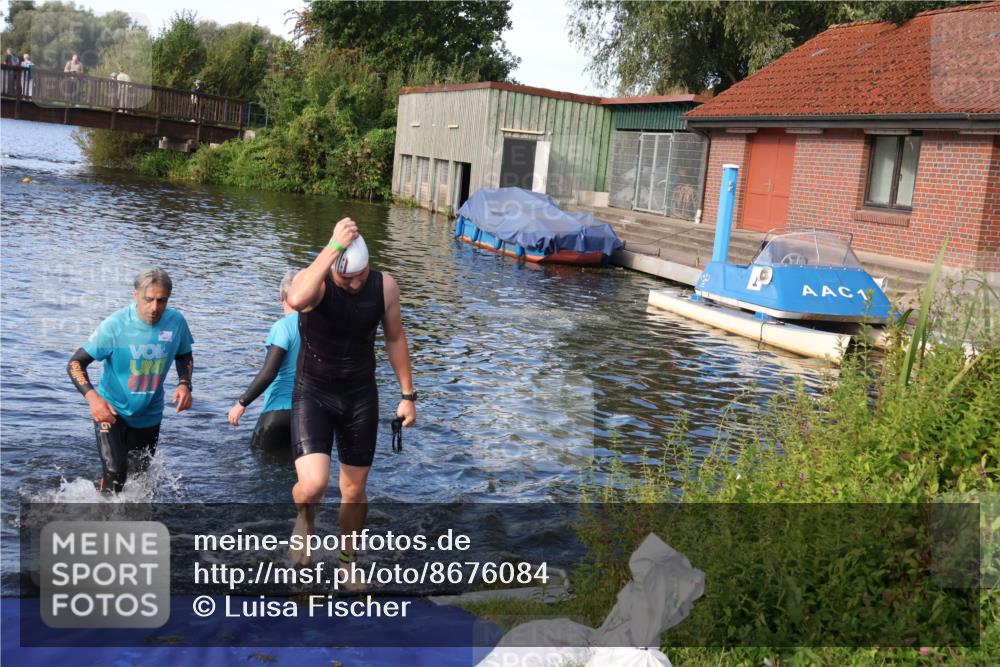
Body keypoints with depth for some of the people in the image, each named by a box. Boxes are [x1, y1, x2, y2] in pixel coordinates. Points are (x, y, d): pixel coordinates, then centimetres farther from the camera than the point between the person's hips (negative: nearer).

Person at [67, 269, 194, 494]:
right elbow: (76, 363, -18)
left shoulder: (176, 322, -13)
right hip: (111, 410, -4)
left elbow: (184, 357, 7)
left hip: (149, 415, 4)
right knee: (115, 473, -21)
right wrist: (92, 397, -35)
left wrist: (184, 384, -13)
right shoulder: (114, 326, -23)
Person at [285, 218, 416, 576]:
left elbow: (395, 339, 5)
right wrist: (334, 247, -43)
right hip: (313, 394, -3)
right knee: (314, 484, -20)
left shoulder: (384, 286, -10)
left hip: (361, 396, 3)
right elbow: (297, 300, -45)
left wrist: (408, 395, 7)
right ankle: (305, 518, 18)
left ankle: (347, 559, 38)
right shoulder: (312, 280, -19)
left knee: (354, 490, 13)